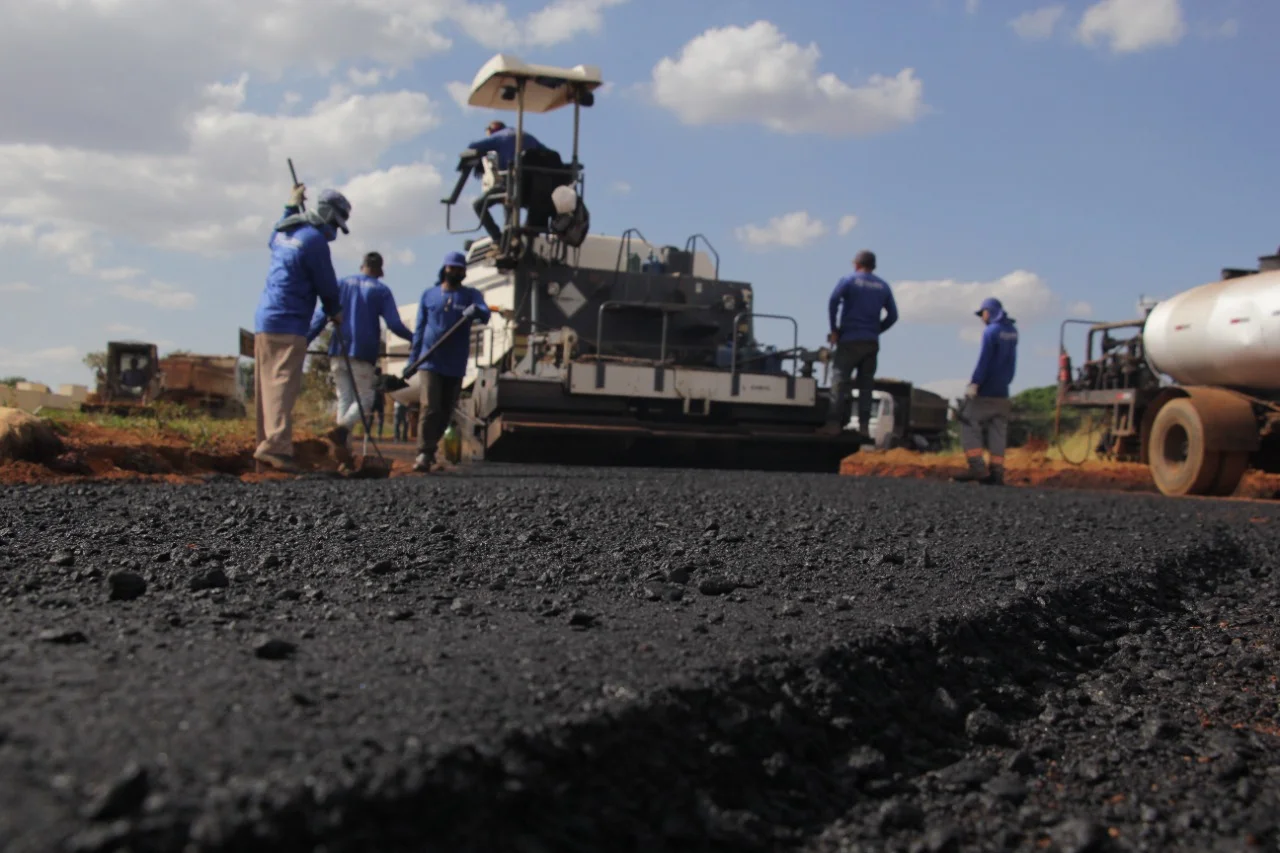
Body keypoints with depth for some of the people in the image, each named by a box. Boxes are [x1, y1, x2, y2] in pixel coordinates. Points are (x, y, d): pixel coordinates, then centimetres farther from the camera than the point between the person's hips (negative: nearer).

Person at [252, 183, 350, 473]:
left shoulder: (284, 233, 17)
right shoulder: (314, 239, -10)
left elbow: (272, 239, 44)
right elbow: (326, 284, -6)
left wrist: (291, 207, 47)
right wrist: (335, 312, 11)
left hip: (264, 320, 9)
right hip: (288, 324, -9)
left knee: (268, 385, 10)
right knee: (284, 384, -16)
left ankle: (266, 444, 13)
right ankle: (276, 445, -25)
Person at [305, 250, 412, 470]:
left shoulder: (342, 284, 14)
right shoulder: (382, 290, 5)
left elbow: (321, 316, 5)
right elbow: (394, 325, -4)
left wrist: (304, 342, 5)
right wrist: (415, 338, 12)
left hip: (338, 352, 4)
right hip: (362, 353, -4)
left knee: (344, 399, 9)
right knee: (365, 398, 4)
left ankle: (344, 455, 2)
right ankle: (340, 430, -23)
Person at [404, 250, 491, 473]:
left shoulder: (471, 295, 7)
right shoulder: (429, 294, 11)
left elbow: (485, 314, -14)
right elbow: (419, 329, 14)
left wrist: (476, 311, -38)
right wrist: (412, 360, 10)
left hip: (456, 365, 1)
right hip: (431, 362, -1)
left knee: (445, 413, 6)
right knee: (430, 408, -15)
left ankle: (428, 453, 19)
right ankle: (424, 455, -15)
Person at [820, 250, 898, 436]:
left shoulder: (849, 281, 0)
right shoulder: (883, 286, 13)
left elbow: (833, 301, -14)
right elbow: (892, 316, 10)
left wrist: (834, 330, -6)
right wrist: (876, 331, 14)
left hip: (850, 339, -4)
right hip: (872, 343, 4)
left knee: (839, 380, -5)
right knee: (866, 384, 8)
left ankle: (834, 423, -14)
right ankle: (864, 425, 4)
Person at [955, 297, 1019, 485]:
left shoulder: (991, 331, -11)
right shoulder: (1012, 331, 13)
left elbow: (984, 361, -17)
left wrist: (974, 383, -17)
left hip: (985, 391, -7)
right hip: (1002, 392, 8)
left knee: (969, 426, -3)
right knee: (998, 433, 6)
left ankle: (977, 467, -13)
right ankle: (997, 473, 3)